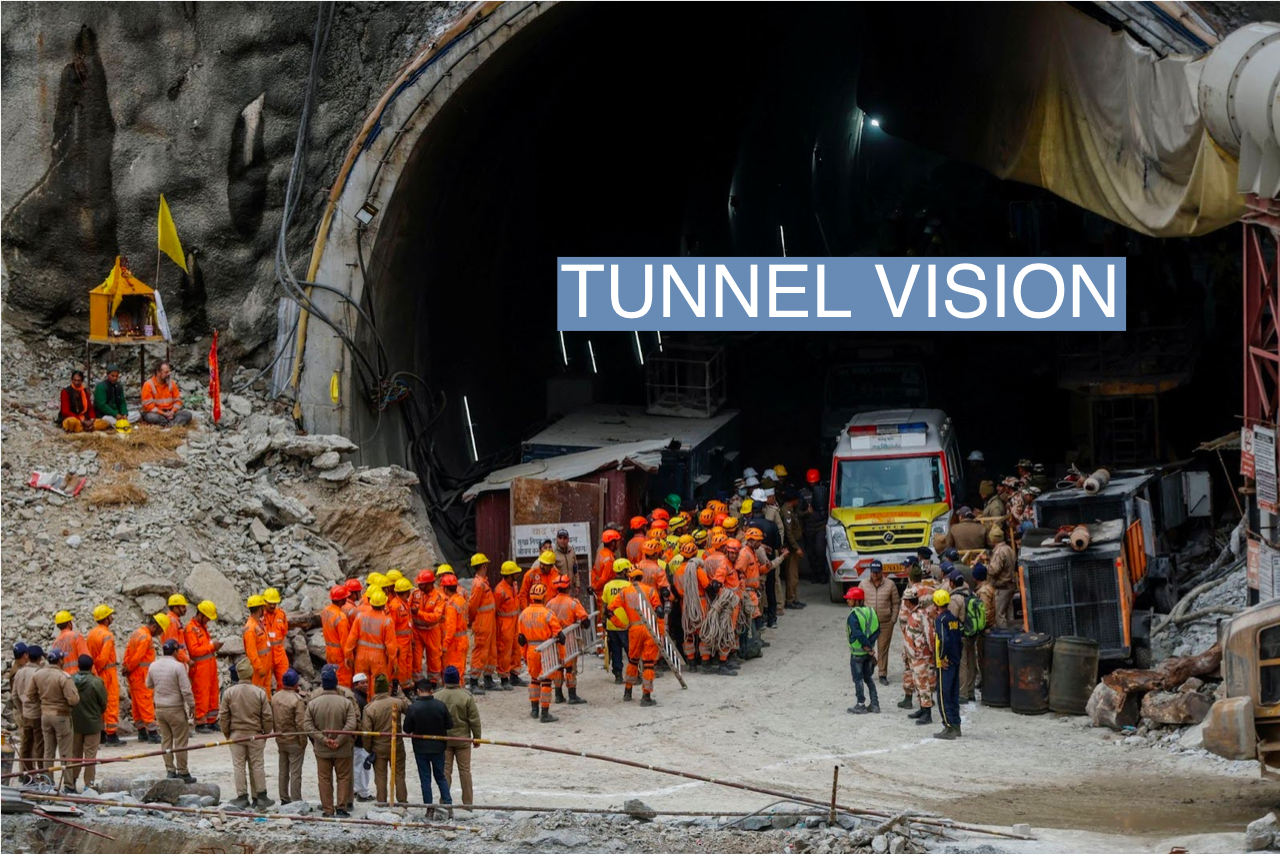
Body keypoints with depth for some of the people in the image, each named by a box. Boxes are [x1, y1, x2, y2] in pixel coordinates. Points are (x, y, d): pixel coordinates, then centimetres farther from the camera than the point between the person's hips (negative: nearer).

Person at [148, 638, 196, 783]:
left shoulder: (153, 666, 2)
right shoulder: (178, 666, -16)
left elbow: (149, 685, 16)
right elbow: (186, 690, -16)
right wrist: (192, 706, -5)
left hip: (159, 707, 6)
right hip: (175, 709, -6)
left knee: (166, 740, 13)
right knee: (180, 741, 1)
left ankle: (170, 770, 14)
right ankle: (182, 772, 3)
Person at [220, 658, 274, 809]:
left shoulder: (229, 692, -7)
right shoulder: (260, 693, -8)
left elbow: (223, 717, -3)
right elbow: (267, 717, -5)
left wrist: (226, 733, 10)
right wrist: (266, 733, 10)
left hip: (236, 734, 0)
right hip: (255, 735, 0)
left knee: (239, 766, 6)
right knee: (257, 765, 8)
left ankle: (242, 797, 6)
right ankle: (260, 796, 10)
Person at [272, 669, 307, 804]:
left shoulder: (275, 698, 1)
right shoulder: (297, 700, -20)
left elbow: (271, 719, 9)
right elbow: (300, 723, -21)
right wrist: (303, 741, -11)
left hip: (280, 741, 6)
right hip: (295, 742, -6)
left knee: (283, 772, 15)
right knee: (295, 773, -2)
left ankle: (284, 799, 21)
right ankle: (296, 801, -2)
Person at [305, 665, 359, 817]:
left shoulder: (313, 703, -5)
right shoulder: (346, 702, -10)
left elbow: (307, 725, -9)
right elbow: (351, 725, -18)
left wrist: (323, 739, -11)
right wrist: (339, 741, -14)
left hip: (321, 749, 1)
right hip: (343, 749, -1)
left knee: (324, 779, 9)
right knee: (343, 777, 11)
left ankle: (328, 809, 10)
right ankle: (341, 808, 8)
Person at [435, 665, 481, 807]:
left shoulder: (437, 697, -8)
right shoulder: (466, 697, -12)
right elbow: (474, 719, -7)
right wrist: (477, 737, 5)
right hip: (463, 738, -1)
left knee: (445, 770, 7)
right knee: (464, 769, 7)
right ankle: (467, 801, 9)